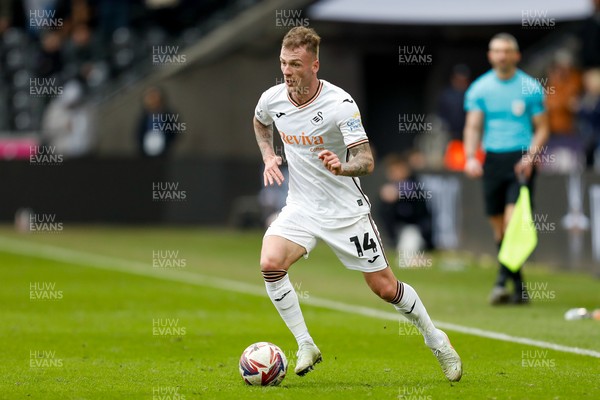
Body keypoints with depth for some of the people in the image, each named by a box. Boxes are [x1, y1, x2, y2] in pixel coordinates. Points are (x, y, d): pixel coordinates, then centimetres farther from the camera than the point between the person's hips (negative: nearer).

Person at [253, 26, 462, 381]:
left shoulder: (340, 103, -21)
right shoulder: (272, 99, -6)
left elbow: (366, 161, -26)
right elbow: (260, 122, 21)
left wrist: (342, 167, -47)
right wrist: (268, 156, 4)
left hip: (346, 210, -3)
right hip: (301, 206, 4)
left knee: (385, 287, 2)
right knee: (270, 263, -23)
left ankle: (436, 340, 28)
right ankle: (306, 346, -8)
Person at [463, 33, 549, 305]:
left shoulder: (530, 88, 2)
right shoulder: (479, 88, 7)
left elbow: (541, 129, 4)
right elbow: (473, 126, 5)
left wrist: (530, 157, -11)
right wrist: (470, 157, -11)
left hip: (521, 161, -3)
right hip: (493, 159, 3)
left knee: (513, 221, -17)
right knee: (499, 228, 3)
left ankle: (503, 280, -20)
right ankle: (519, 287, 12)